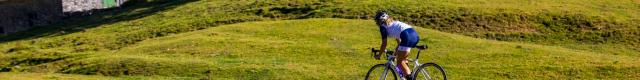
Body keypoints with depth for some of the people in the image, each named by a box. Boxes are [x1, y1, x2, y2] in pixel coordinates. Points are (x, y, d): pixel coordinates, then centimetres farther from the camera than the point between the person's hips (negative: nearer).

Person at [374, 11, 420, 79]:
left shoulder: (383, 26, 10)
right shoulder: (393, 23, 33)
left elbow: (384, 44, 7)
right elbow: (399, 41, 40)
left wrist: (379, 55, 19)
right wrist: (397, 51, 51)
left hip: (407, 36, -8)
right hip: (415, 35, 8)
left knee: (399, 61, 4)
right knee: (403, 58, 24)